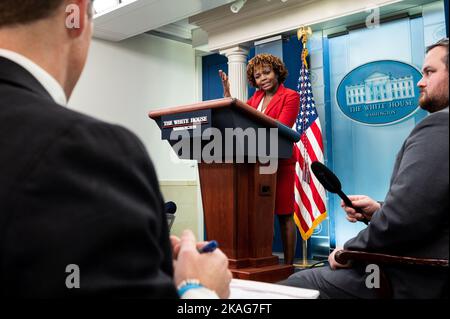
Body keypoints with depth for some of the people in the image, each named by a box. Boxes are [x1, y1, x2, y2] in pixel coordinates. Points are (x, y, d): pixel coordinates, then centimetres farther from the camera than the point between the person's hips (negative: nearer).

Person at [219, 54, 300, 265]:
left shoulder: (290, 96, -3)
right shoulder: (256, 97, 17)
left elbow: (281, 128, -17)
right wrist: (227, 93, 2)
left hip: (279, 162, -6)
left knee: (284, 215, -2)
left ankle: (288, 265, 3)